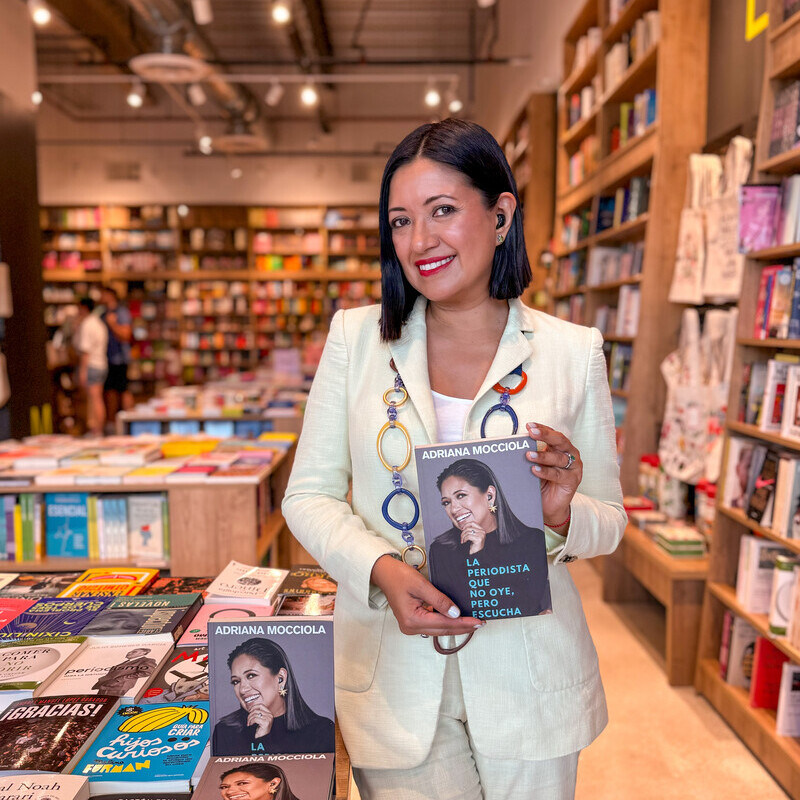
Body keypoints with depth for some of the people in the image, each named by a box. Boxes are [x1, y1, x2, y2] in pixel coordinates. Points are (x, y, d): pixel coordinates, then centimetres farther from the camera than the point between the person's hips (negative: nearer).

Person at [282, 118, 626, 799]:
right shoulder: (357, 336, -3)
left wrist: (563, 516, -21)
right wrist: (381, 570, -19)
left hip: (528, 678, 1)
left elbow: (608, 520, 2)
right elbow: (309, 494, -1)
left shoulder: (573, 352, -4)